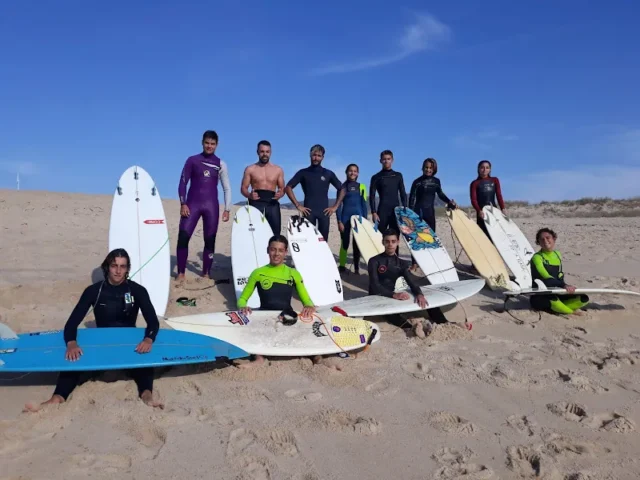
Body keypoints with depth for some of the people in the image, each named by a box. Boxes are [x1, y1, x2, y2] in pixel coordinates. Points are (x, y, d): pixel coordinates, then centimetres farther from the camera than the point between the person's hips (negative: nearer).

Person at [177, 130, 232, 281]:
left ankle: (206, 273, 12)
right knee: (183, 237, -10)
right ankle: (181, 273, -2)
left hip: (211, 205, 1)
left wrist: (227, 209, 1)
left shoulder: (221, 164, 7)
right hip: (192, 203, -1)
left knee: (210, 240, 2)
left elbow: (227, 188, 8)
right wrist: (183, 204, -8)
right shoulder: (192, 160, 4)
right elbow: (183, 183, 2)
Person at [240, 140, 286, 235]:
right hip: (256, 203, -2)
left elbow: (282, 188, 14)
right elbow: (243, 188, 6)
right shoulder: (250, 169, 9)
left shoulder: (278, 170, 14)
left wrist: (280, 194, -10)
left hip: (272, 204, 2)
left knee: (275, 232, -3)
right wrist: (249, 195, -17)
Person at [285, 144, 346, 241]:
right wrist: (298, 205, -5)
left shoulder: (328, 173, 10)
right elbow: (288, 187, 2)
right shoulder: (303, 173, 6)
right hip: (308, 211, -1)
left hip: (324, 211, 1)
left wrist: (335, 206, 5)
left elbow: (342, 189, 15)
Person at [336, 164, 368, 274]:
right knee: (345, 242, 1)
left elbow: (364, 204, 7)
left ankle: (356, 268, 10)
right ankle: (342, 266, 10)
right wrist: (339, 221, -7)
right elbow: (339, 204, 0)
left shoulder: (361, 186, 6)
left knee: (357, 243, 2)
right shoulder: (342, 186, 2)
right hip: (345, 217, -1)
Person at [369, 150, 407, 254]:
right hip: (382, 211, -3)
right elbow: (372, 196, -1)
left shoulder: (398, 175, 12)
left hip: (396, 210, 3)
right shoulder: (376, 177, 3)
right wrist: (374, 212, -11)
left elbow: (403, 194, 12)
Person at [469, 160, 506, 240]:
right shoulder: (475, 183, 1)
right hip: (482, 212, -4)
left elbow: (499, 195, 3)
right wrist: (479, 211, -26)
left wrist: (503, 208, -11)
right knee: (484, 235, -8)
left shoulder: (495, 180, 12)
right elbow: (473, 200, -9)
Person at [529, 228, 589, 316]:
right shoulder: (537, 257, -11)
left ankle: (555, 308, -15)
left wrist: (564, 286, 5)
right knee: (553, 299, -39)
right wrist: (563, 285, -38)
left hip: (557, 293, 7)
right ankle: (572, 312, -9)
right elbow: (546, 277, -26)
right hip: (540, 297, -7)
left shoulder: (557, 255, 12)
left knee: (583, 298, -8)